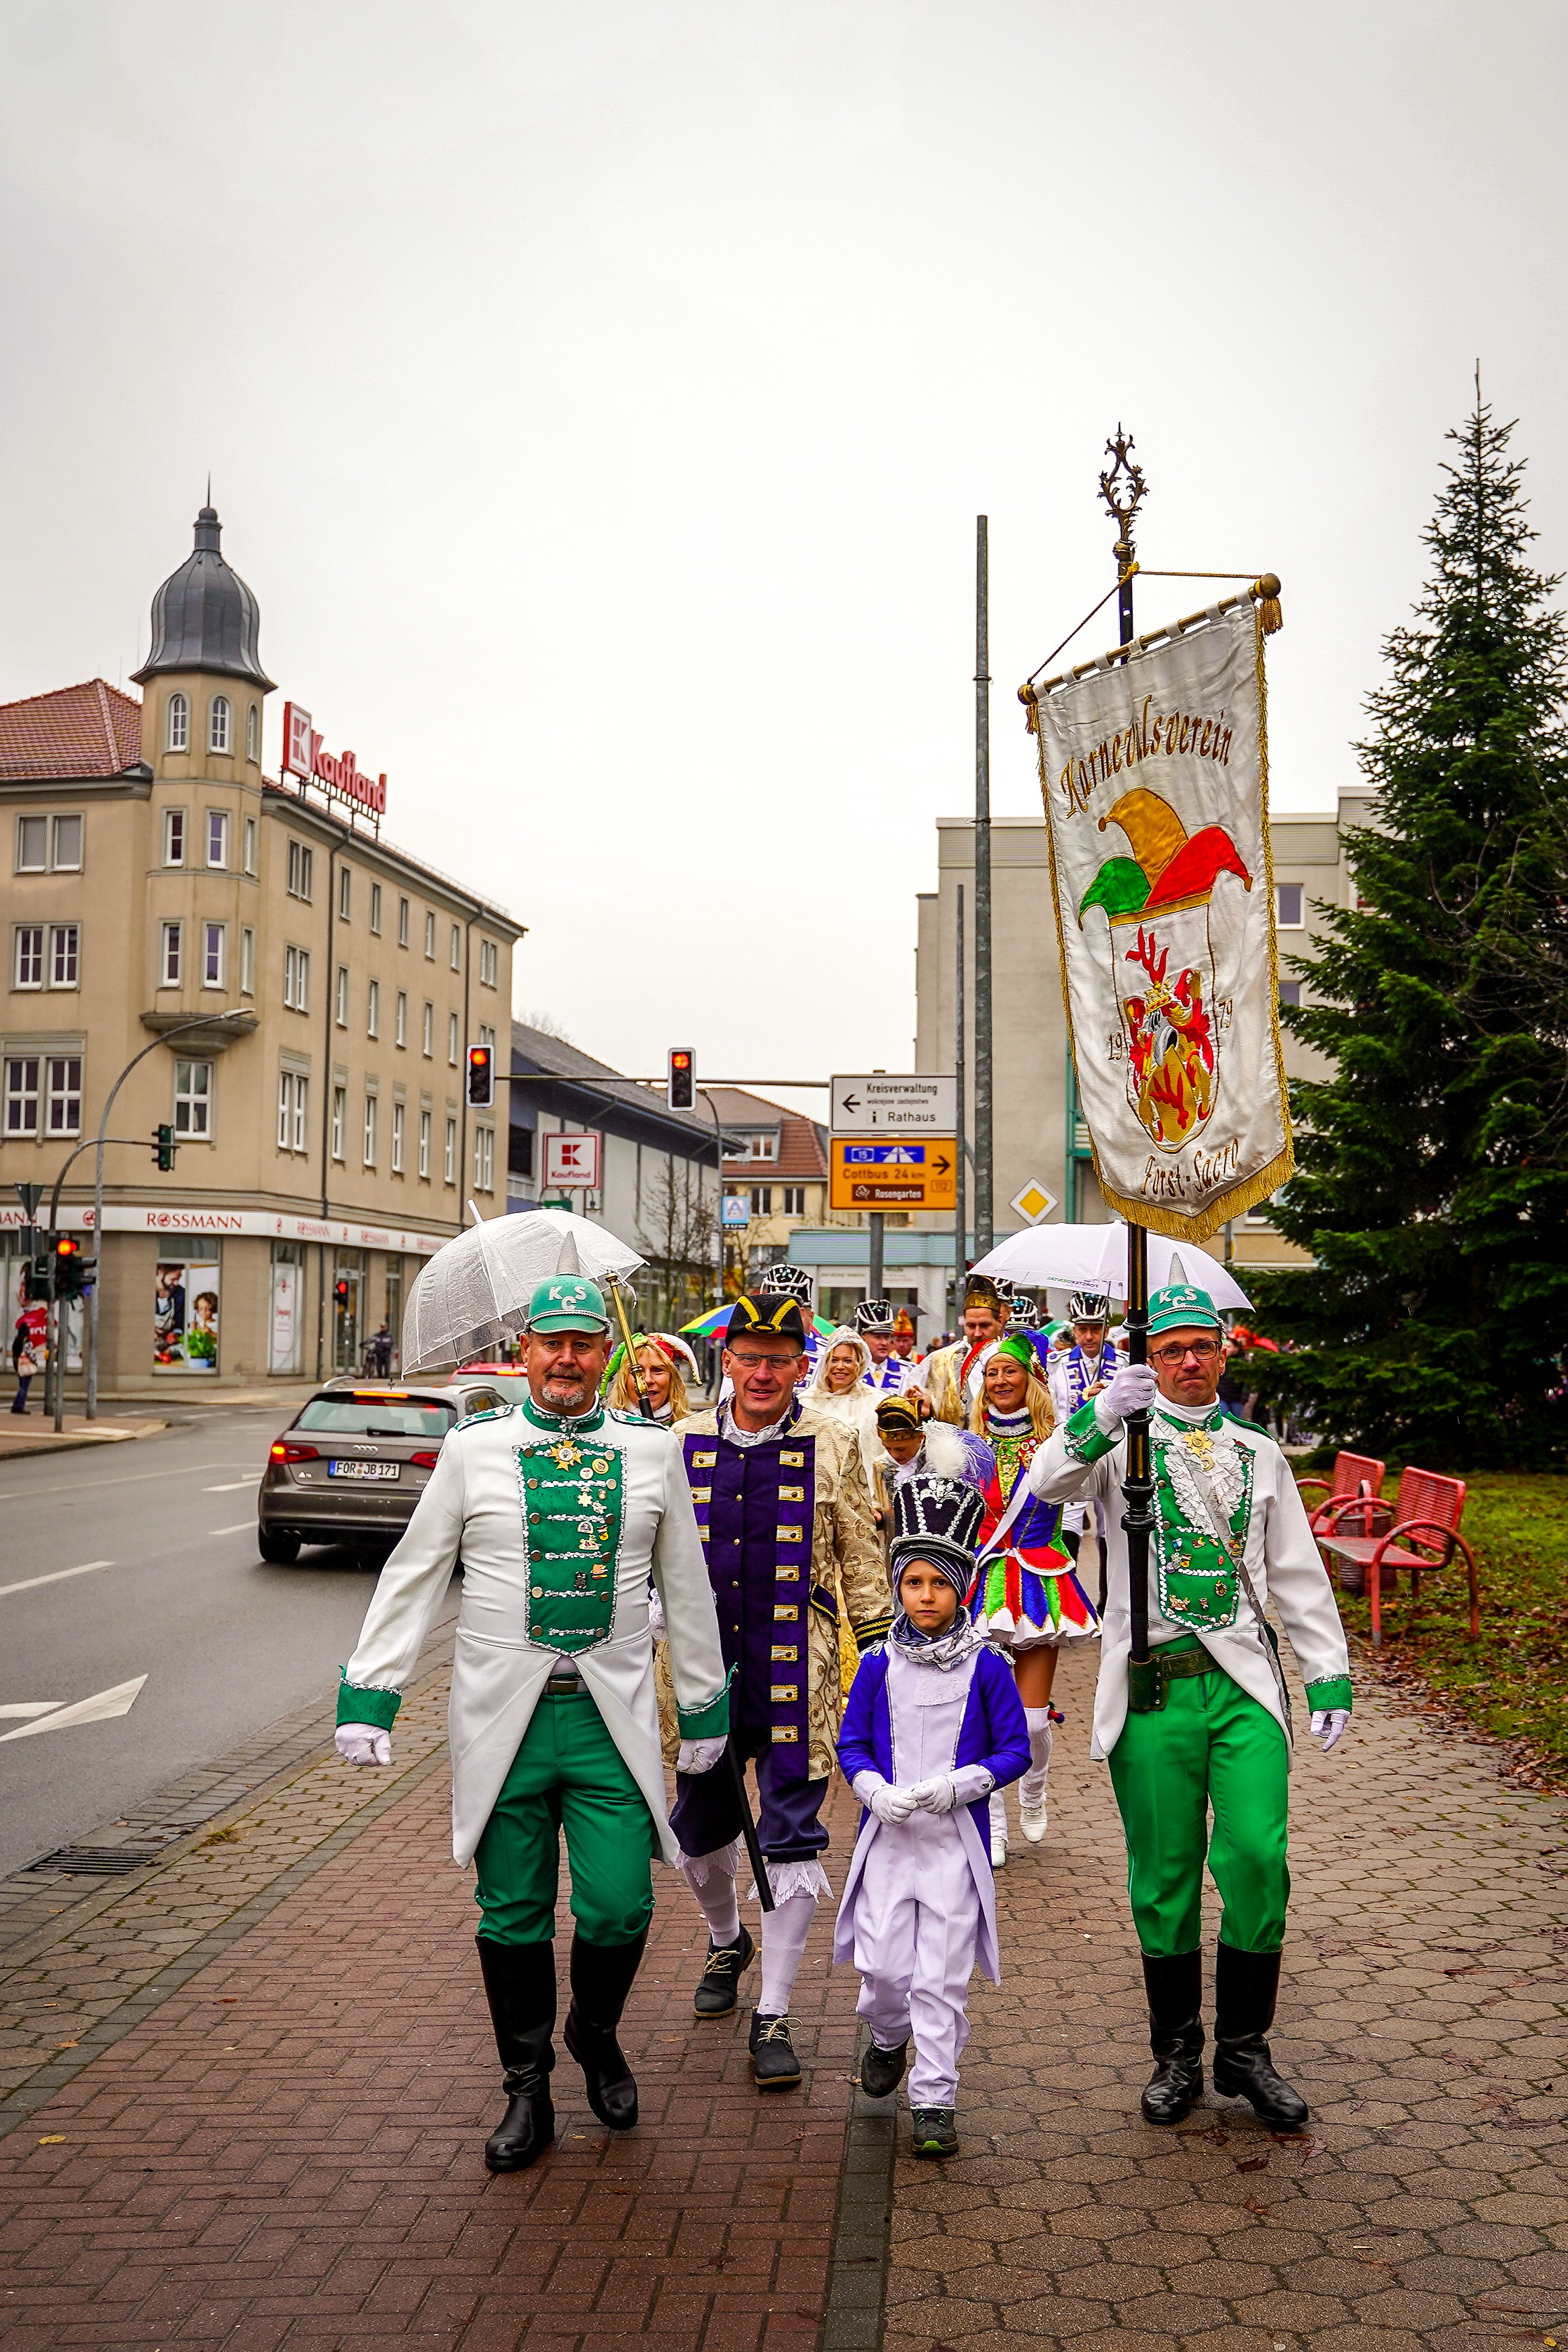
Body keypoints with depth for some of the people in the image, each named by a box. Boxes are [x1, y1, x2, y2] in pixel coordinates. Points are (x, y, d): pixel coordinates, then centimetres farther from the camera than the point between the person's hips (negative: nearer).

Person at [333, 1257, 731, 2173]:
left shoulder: (653, 1450, 4)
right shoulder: (474, 1447, 1)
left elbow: (687, 1588, 12)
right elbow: (412, 1580, 5)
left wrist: (705, 1709, 14)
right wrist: (368, 1698, -1)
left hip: (613, 1718, 0)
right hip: (502, 1716, 0)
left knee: (620, 1907, -3)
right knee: (513, 1917, 7)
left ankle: (597, 2033, 29)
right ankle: (528, 2091, 27)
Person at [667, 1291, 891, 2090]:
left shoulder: (833, 1446, -1)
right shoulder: (684, 1443, 4)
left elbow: (861, 1560, 5)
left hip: (796, 1672, -2)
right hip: (702, 1668, 3)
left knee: (792, 1838, -2)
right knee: (700, 1828, 14)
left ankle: (773, 2016, 10)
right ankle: (726, 1943, 44)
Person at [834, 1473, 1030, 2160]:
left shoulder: (986, 1668, -3)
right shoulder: (878, 1666, 1)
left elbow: (1014, 1750, 0)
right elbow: (851, 1744, 7)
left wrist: (958, 1784, -15)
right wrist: (878, 1792, -12)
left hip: (956, 1840, -1)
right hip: (887, 1837, 1)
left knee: (942, 1978, 0)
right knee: (882, 1967, 2)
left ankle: (934, 2101, 11)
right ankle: (889, 2037, 34)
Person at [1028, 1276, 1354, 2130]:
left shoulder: (1257, 1453, 16)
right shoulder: (1122, 1442, 5)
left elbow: (1298, 1573, 18)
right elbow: (1048, 1483, -16)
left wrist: (1330, 1676, 10)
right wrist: (1100, 1419, -33)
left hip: (1244, 1682, 2)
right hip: (1153, 1688, -2)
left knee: (1256, 1857, -8)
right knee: (1164, 1873, 5)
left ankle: (1245, 2050, 10)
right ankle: (1176, 2055, 21)